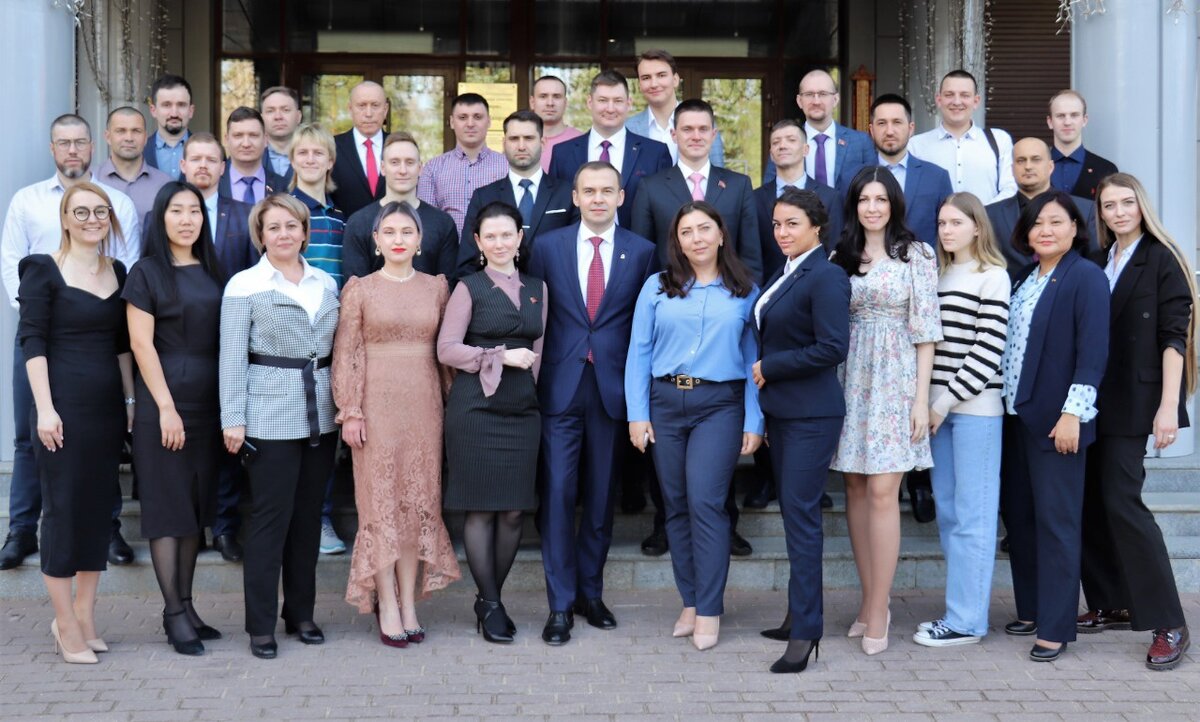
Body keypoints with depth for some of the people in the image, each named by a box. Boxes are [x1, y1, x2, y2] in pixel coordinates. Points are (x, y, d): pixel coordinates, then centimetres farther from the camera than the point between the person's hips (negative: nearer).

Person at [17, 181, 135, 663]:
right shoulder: (43, 270, -4)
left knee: (100, 507, 8)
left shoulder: (117, 272, 11)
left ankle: (84, 617, 19)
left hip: (108, 405, 6)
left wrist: (130, 399, 9)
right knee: (64, 507, -1)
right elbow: (32, 341, -8)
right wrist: (44, 408, -15)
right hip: (64, 403, -6)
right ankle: (66, 624, 8)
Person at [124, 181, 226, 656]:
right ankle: (174, 613, 4)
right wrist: (166, 407, -15)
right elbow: (141, 343, -9)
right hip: (164, 400, -6)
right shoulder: (146, 273, -3)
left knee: (197, 506, 8)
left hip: (208, 401, 6)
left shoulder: (211, 272, 12)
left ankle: (186, 607, 16)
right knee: (167, 506, -2)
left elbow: (221, 339, 12)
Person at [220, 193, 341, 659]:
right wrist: (233, 420, -11)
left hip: (321, 415, 5)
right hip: (270, 416, -5)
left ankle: (301, 613, 22)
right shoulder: (244, 285, -2)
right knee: (270, 517, -3)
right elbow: (232, 358, -5)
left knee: (309, 515, 10)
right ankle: (261, 625, 6)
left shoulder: (326, 284, 11)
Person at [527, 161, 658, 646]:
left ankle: (590, 593, 23)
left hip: (612, 387, 1)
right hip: (561, 387, -1)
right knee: (558, 493, -3)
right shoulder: (549, 247, 4)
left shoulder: (641, 252, 4)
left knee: (601, 496, 9)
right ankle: (560, 604, 5)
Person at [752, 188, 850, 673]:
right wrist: (764, 377, 7)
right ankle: (802, 611, 23)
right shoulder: (782, 275, 14)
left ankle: (805, 631, -4)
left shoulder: (826, 277, -13)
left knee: (800, 514, -8)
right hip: (780, 410, 9)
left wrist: (769, 367, -15)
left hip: (811, 415, -9)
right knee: (792, 510, 13)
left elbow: (832, 347, -22)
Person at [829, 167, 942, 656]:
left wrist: (921, 398, -8)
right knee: (856, 489, 5)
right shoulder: (842, 257, 12)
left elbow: (925, 330, -3)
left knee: (881, 491, -9)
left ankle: (877, 610, -3)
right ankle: (871, 601, 14)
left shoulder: (915, 254, 0)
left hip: (894, 378, -4)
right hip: (850, 377, 4)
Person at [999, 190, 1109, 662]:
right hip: (1017, 414, 8)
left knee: (1056, 520, -3)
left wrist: (1073, 412, -19)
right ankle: (1032, 610, 24)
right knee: (1018, 513, 11)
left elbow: (1093, 351, -15)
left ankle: (1056, 628, 4)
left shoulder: (1086, 277, -8)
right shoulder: (1024, 279, 14)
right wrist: (1009, 404, 13)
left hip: (1056, 420, -8)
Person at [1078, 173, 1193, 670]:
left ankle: (1169, 625, -5)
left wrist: (1168, 406, -16)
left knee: (1121, 501, -11)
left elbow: (1174, 335, -9)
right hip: (1095, 400, 6)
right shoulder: (1098, 264, 13)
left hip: (1133, 401, -6)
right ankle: (1111, 605, 18)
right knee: (1091, 501, 6)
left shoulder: (1161, 260, -4)